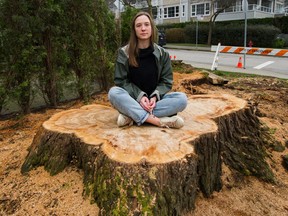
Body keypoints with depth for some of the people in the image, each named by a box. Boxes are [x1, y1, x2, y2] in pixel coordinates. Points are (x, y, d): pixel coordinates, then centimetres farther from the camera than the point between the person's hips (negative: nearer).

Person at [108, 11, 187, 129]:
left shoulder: (162, 54, 1)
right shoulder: (124, 52, -3)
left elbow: (166, 81, 1)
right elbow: (121, 80, -5)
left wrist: (155, 97, -18)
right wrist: (139, 96, -20)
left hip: (154, 100, 2)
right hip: (132, 99, -1)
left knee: (182, 98, -25)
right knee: (113, 92, -32)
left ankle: (131, 115, -28)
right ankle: (159, 121, -36)